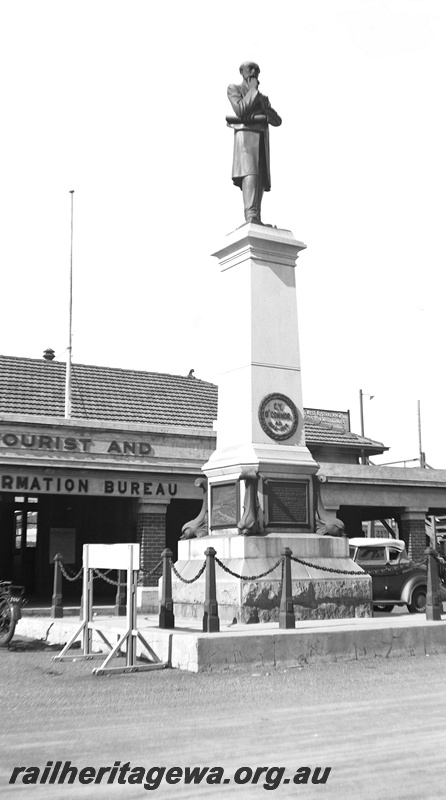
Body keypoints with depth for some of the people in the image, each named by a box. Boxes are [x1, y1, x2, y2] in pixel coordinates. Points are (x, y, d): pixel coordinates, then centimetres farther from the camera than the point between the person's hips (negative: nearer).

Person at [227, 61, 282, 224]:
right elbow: (240, 110, -8)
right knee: (249, 173, -27)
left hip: (262, 139, 7)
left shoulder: (263, 97, 29)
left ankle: (256, 221, -10)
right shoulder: (234, 88, 13)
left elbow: (277, 121, 15)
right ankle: (251, 216, -42)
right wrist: (253, 89, 1)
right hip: (246, 134, -7)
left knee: (261, 180, -4)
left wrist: (264, 112, -4)